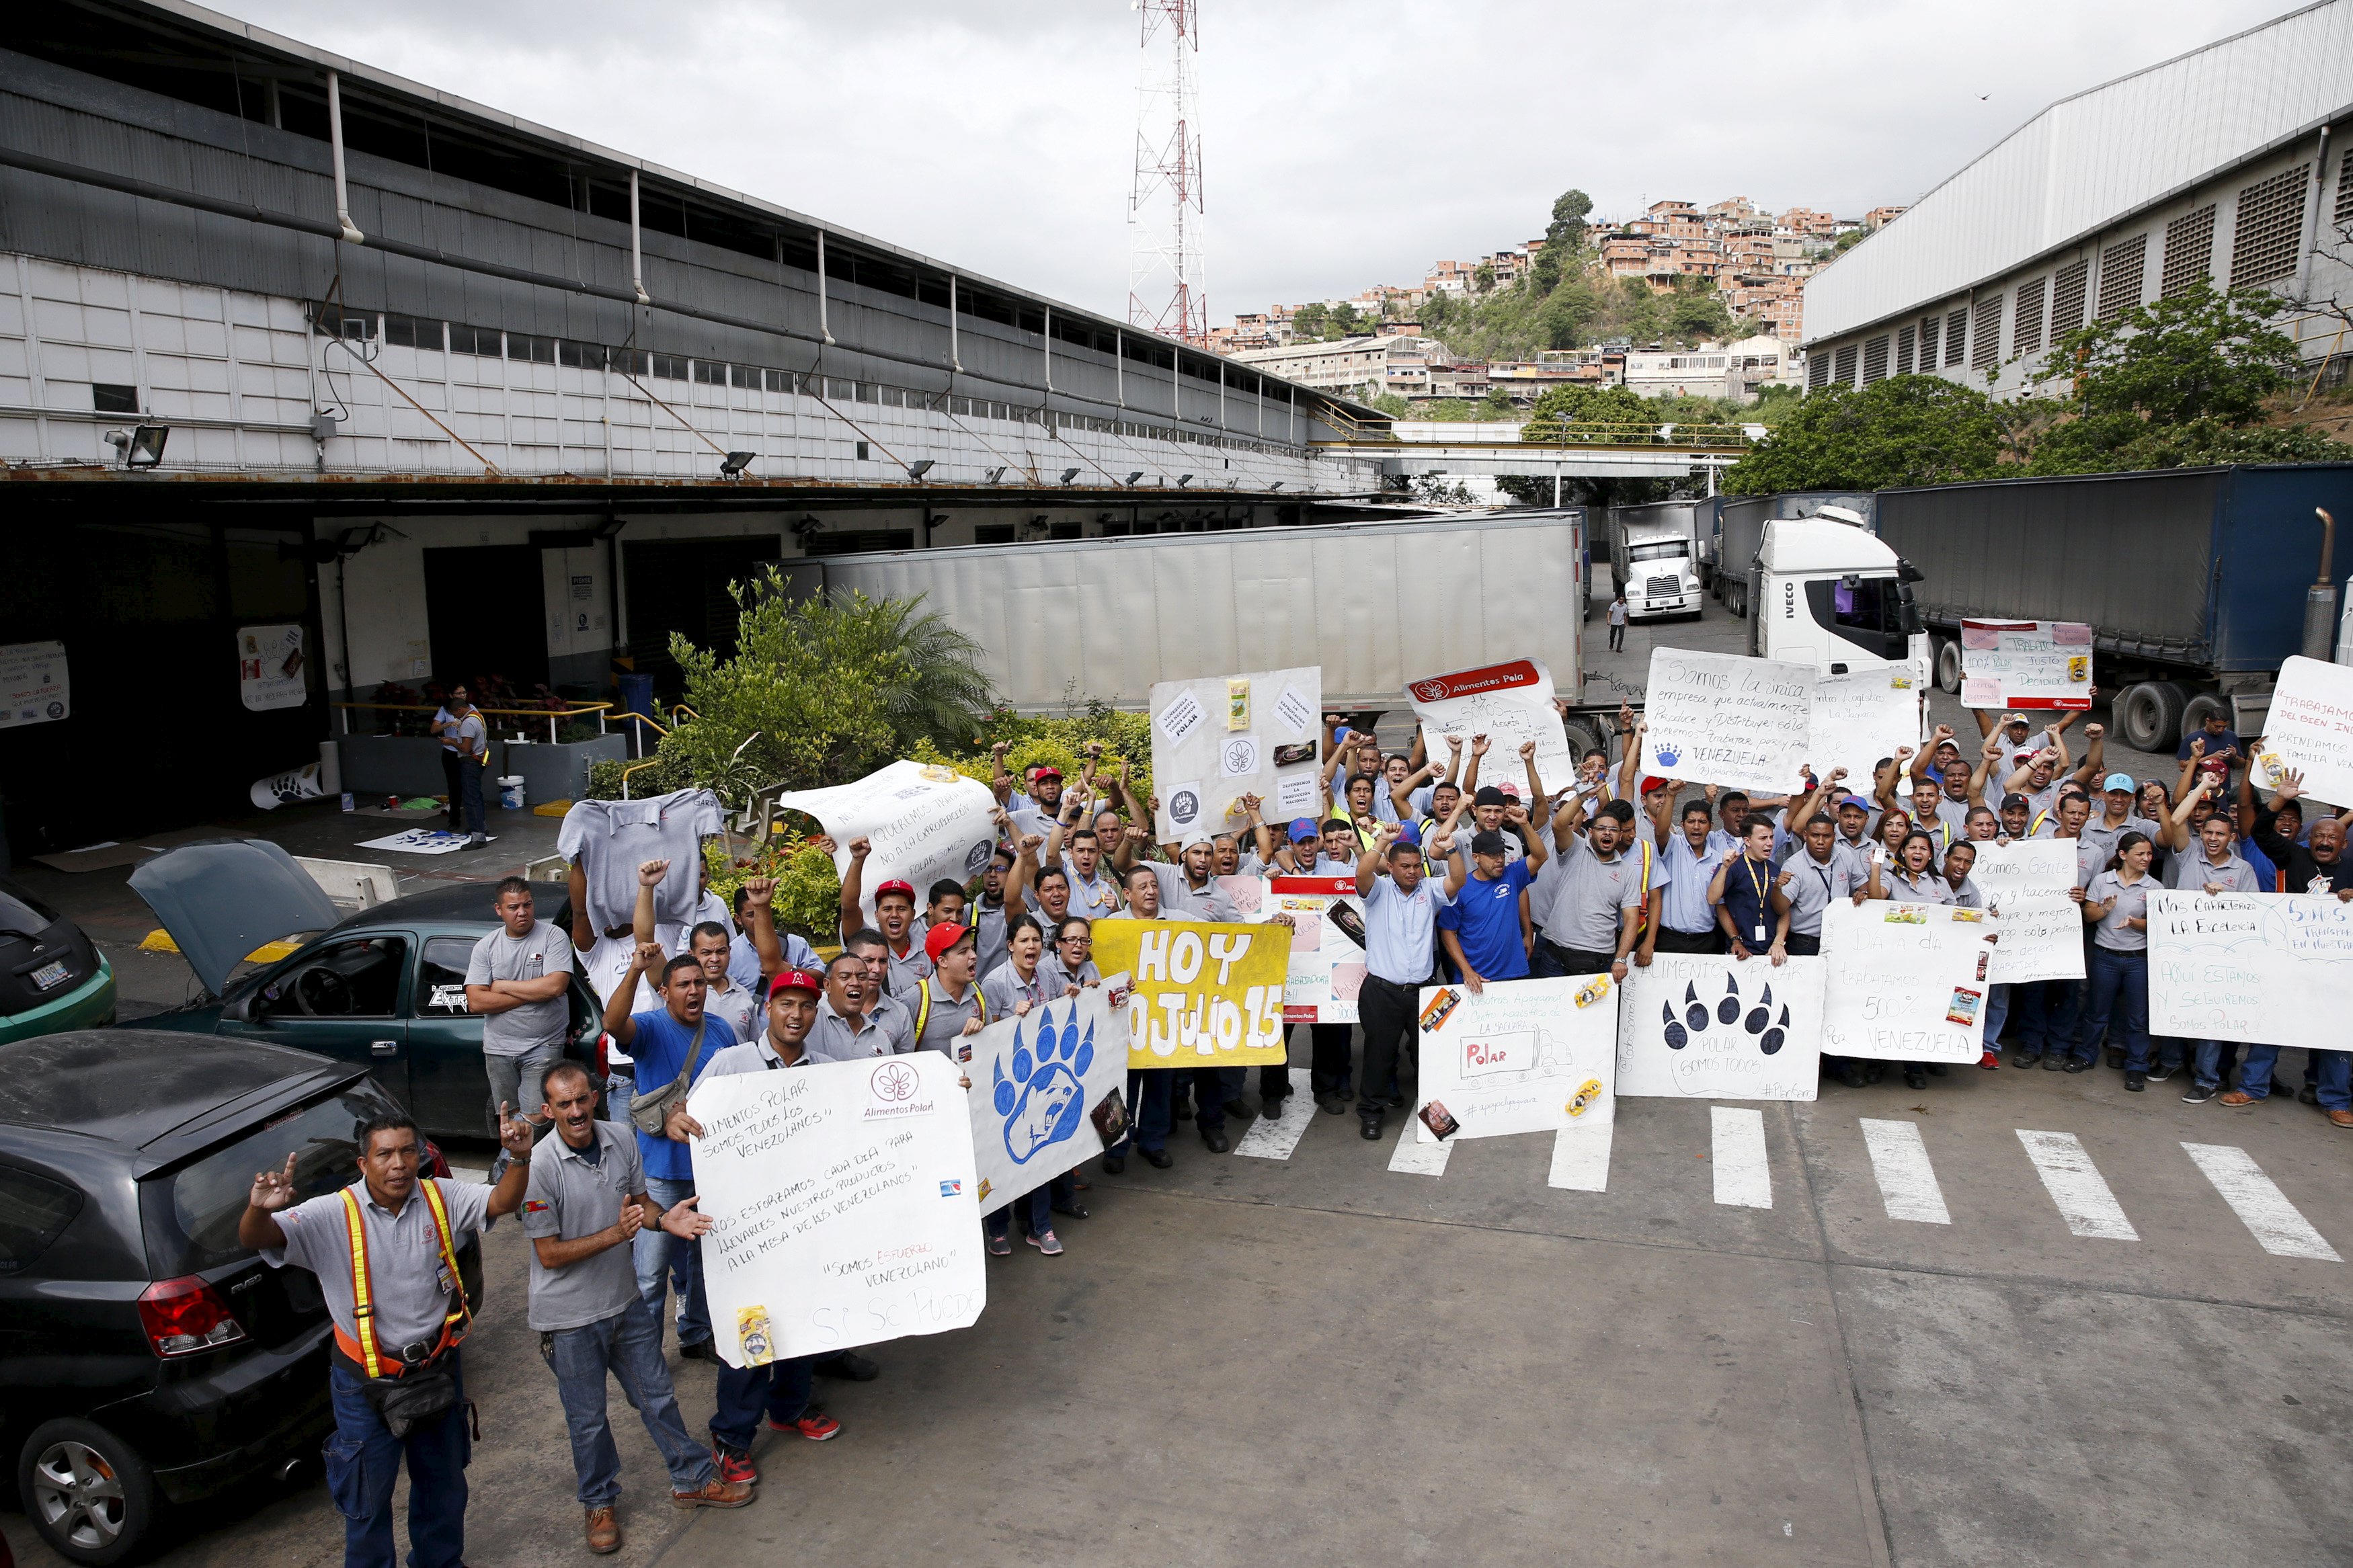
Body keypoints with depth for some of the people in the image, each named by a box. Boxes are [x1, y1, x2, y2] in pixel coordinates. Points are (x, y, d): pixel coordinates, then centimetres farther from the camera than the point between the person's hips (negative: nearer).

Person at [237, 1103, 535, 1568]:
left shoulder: (441, 1198, -9)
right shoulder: (332, 1215, -17)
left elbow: (503, 1201, -18)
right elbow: (255, 1239, -24)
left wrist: (519, 1158, -38)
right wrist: (259, 1210, -49)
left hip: (439, 1369, 3)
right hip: (368, 1382, -3)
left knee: (444, 1484, 25)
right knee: (368, 1500, 15)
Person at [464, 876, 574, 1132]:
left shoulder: (553, 937, -6)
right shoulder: (485, 947, 3)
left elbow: (556, 986, -19)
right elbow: (475, 1002, -7)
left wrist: (503, 986, -10)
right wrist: (533, 994, -13)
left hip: (543, 1047, -4)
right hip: (498, 1049, 4)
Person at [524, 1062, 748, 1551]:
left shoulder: (621, 1142, -8)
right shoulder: (539, 1167, -23)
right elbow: (550, 1254, -20)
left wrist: (665, 1219, -14)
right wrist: (614, 1235, -30)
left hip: (626, 1300, 4)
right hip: (569, 1315, -4)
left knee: (657, 1396, 18)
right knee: (587, 1419, 14)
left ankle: (693, 1479, 35)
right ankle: (599, 1502, 37)